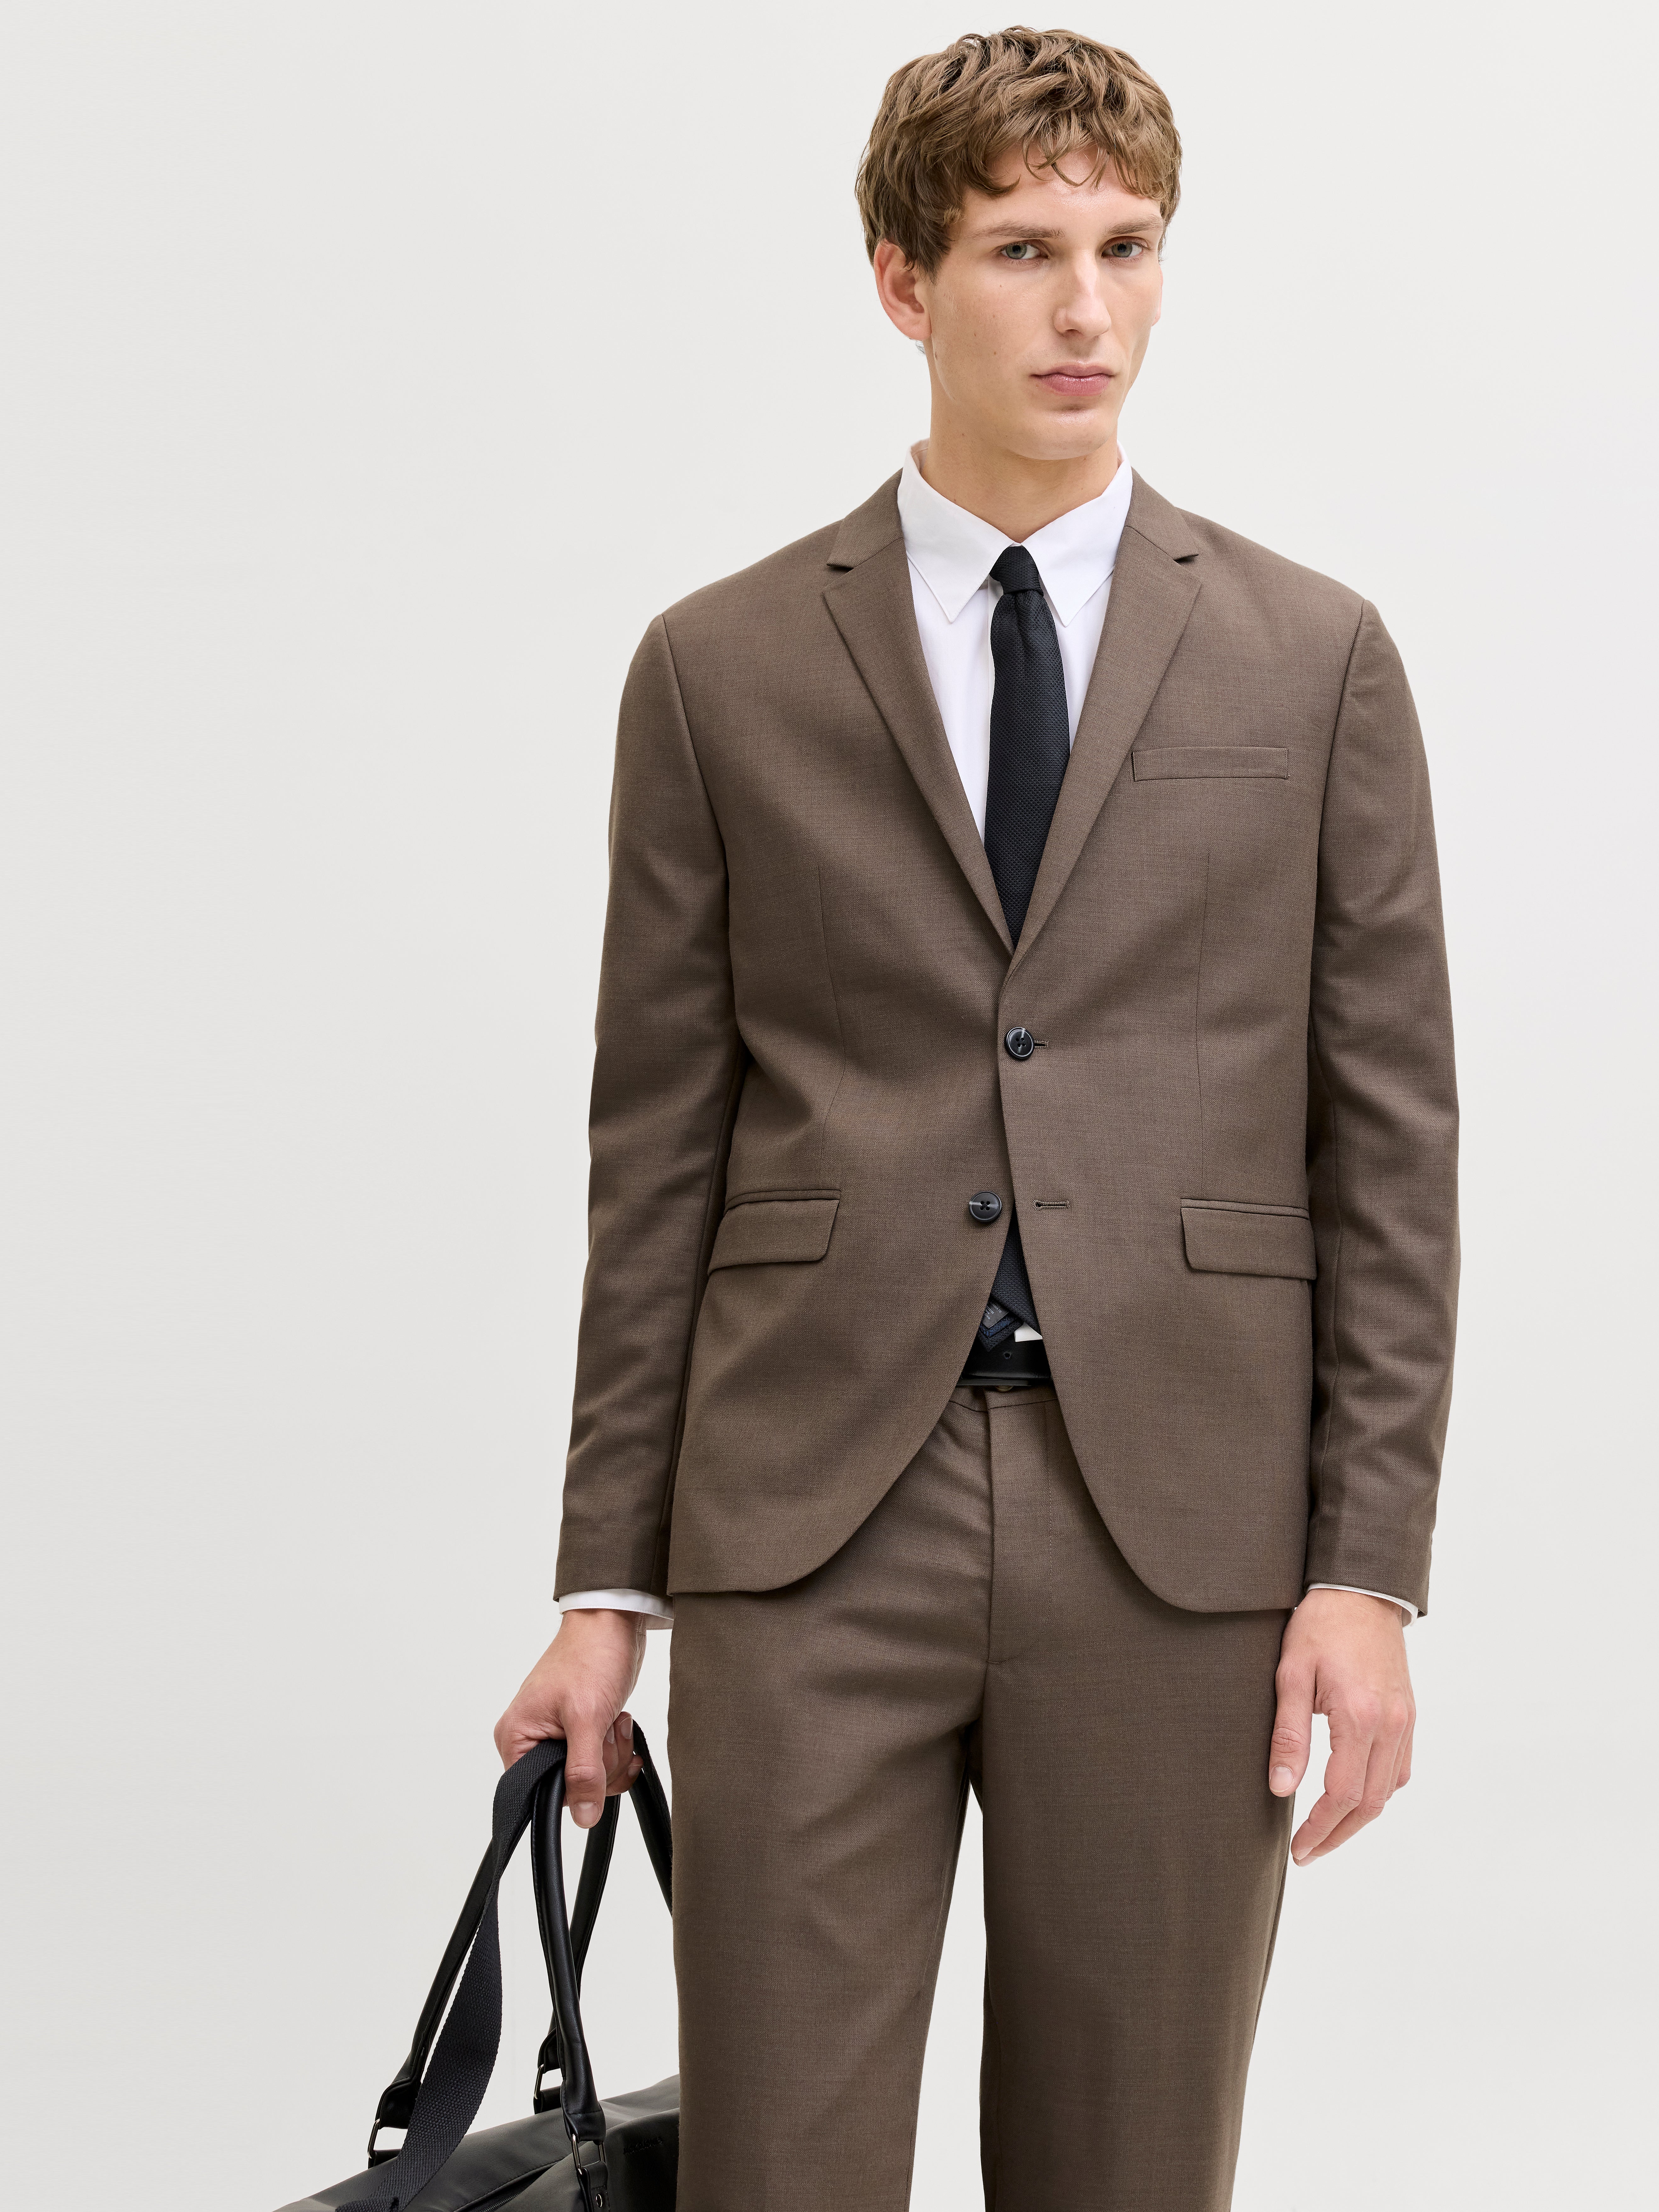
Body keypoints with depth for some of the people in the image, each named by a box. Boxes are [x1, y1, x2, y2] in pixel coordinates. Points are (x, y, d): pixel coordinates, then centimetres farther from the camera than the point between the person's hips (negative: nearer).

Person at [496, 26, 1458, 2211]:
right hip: (810, 1529, 0)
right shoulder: (721, 671, 6)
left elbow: (1392, 1134, 5)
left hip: (1178, 1533, 1)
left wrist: (1370, 1565, -3)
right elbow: (658, 1150, 7)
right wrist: (605, 1584, 4)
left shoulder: (1314, 659, 7)